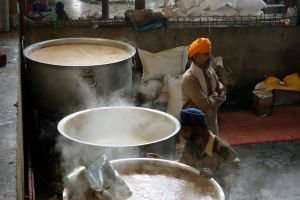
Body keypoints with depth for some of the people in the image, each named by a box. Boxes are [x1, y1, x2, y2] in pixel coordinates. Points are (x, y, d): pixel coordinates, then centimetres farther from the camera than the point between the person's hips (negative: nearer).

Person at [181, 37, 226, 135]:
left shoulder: (210, 71, 3)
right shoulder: (189, 78, -24)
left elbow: (222, 93, 6)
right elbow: (205, 104, -27)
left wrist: (212, 100, -13)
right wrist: (215, 96, -8)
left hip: (211, 123, 8)